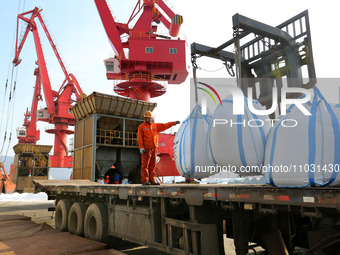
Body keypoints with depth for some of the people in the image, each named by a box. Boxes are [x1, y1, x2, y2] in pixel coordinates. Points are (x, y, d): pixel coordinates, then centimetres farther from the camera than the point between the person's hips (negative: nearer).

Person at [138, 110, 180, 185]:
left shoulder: (155, 126, 16)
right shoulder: (141, 127, 1)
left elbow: (164, 126, 15)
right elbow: (140, 138, -6)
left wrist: (174, 123, 8)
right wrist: (141, 147, -15)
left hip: (154, 148, 6)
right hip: (146, 149, -5)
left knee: (153, 165, 5)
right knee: (145, 165, -5)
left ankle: (152, 180, 9)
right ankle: (145, 181, -3)